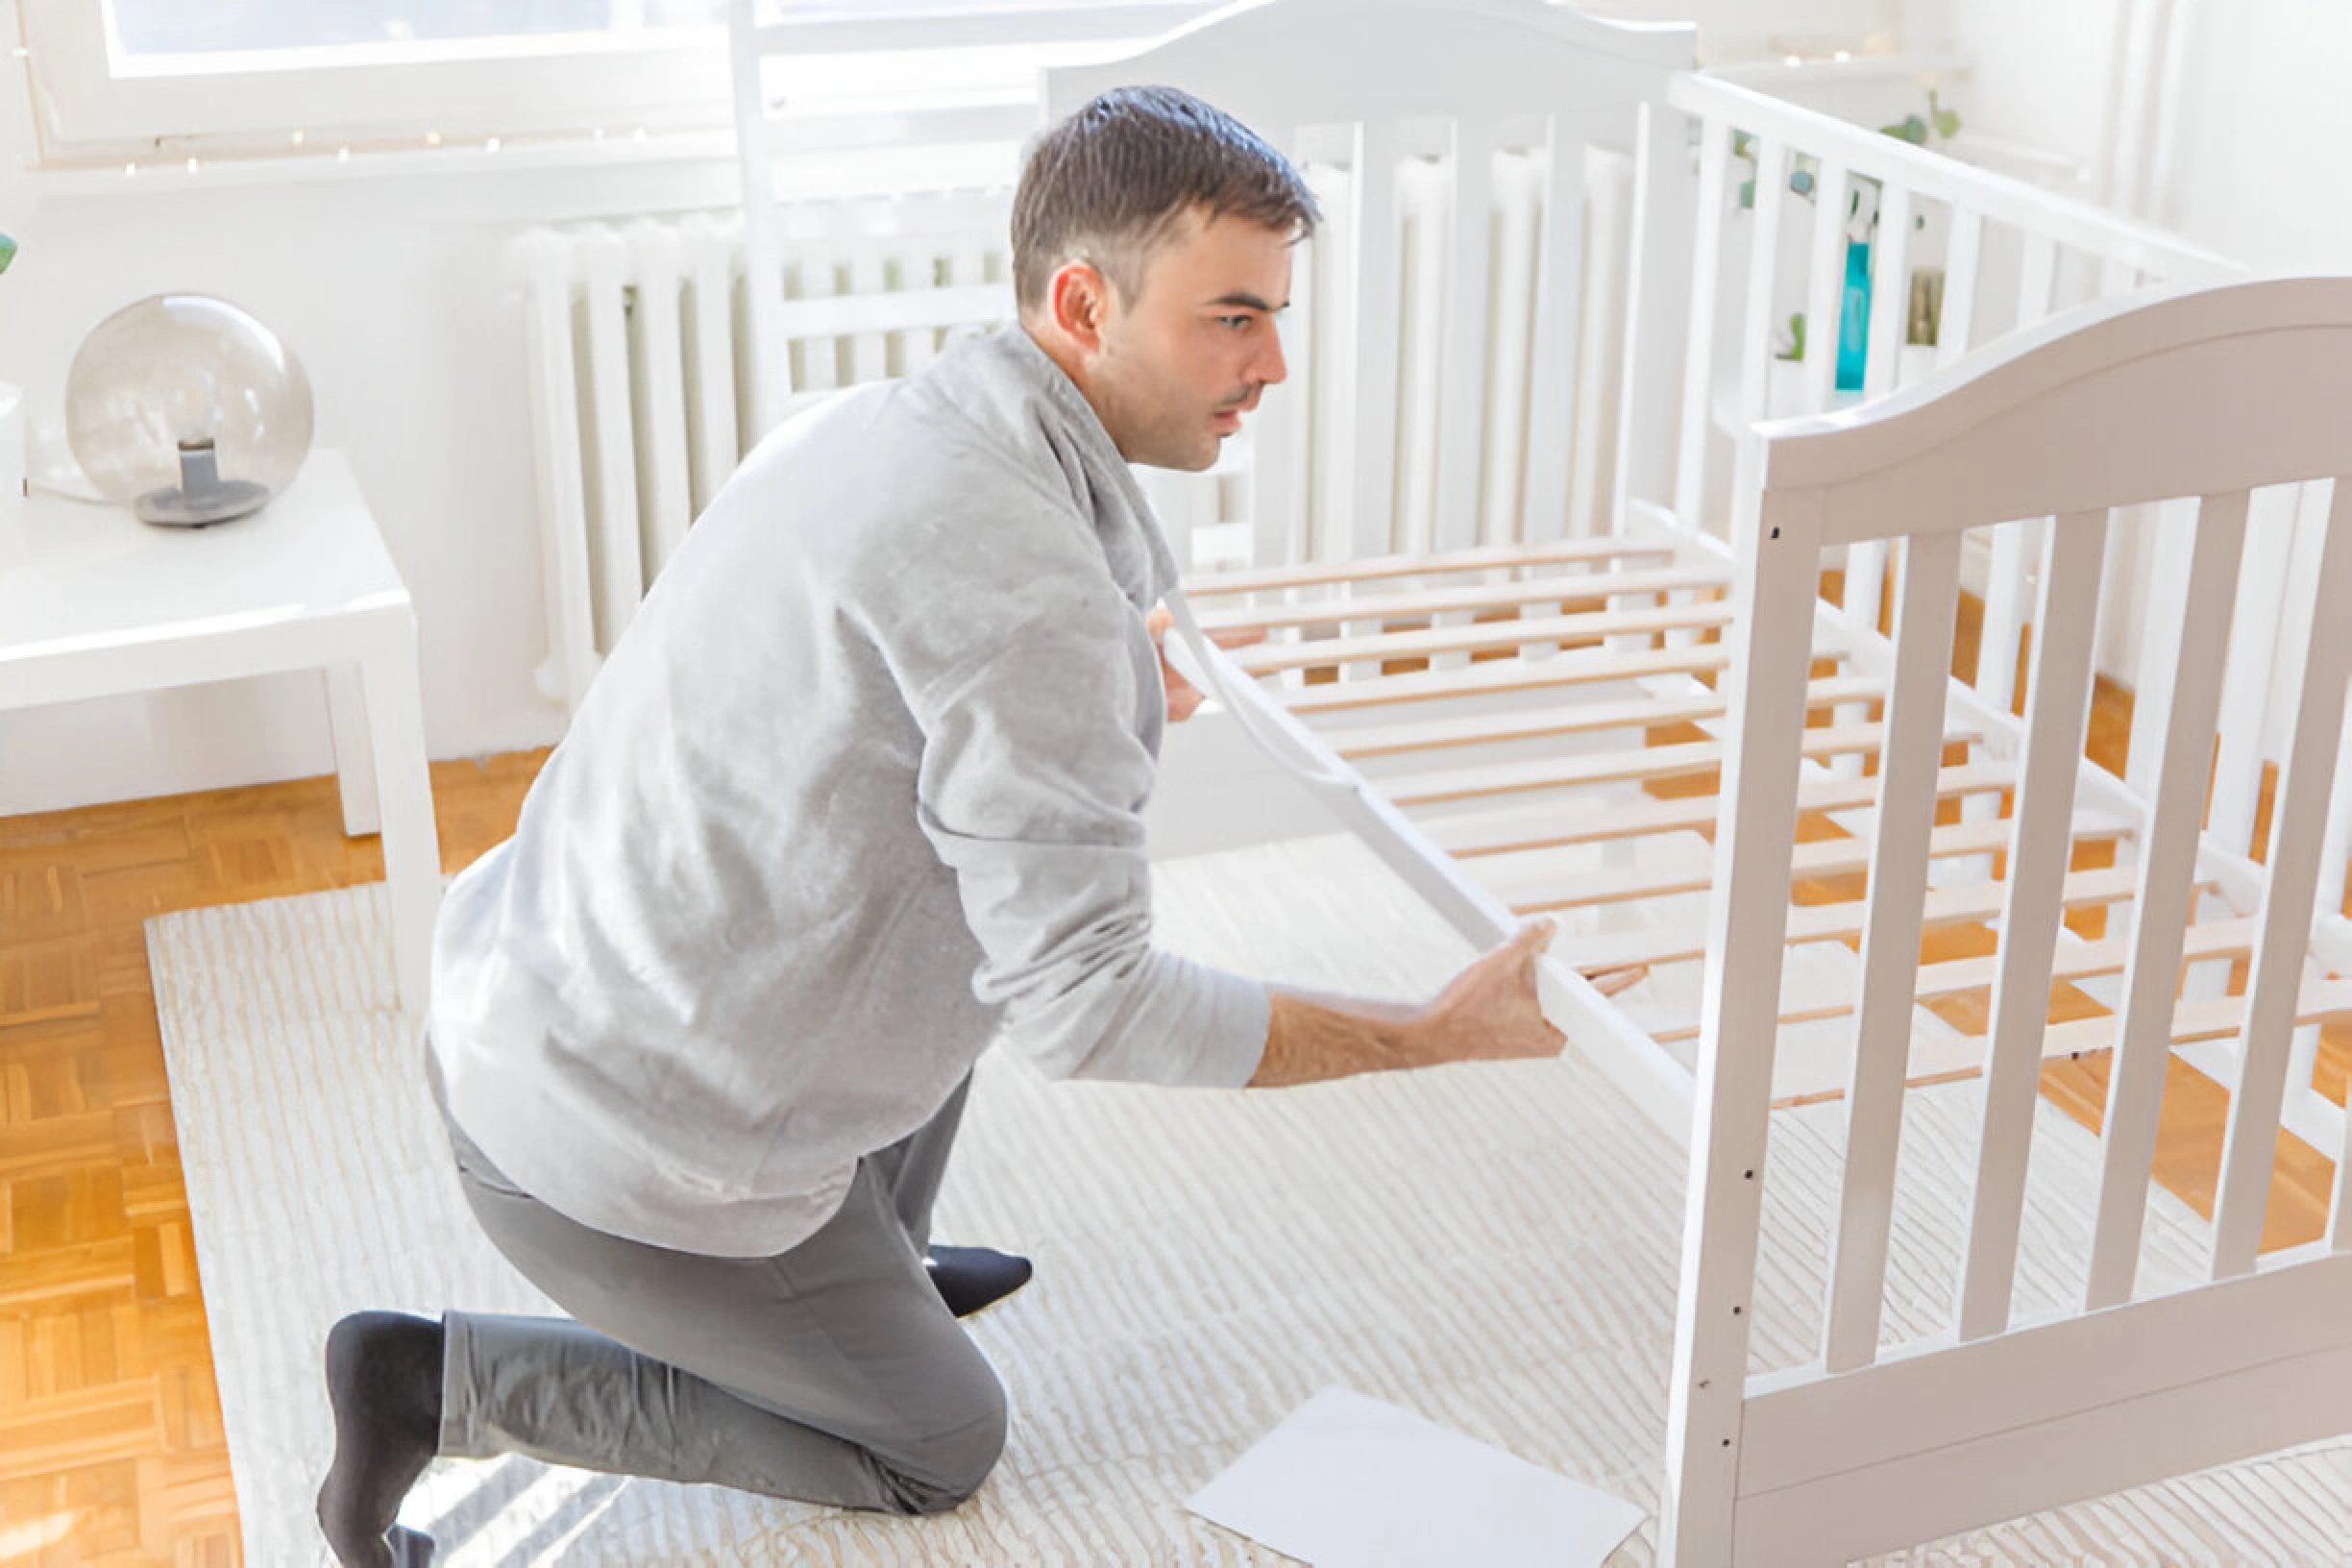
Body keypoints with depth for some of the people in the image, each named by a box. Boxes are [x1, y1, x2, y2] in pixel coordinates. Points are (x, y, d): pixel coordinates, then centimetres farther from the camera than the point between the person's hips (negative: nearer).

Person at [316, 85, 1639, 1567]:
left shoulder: (877, 423, 2)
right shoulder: (1031, 583, -27)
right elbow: (1086, 1003, -25)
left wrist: (1111, 703, 27)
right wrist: (1443, 1034, -17)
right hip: (630, 1152, -9)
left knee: (978, 888, 23)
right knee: (939, 1447, 14)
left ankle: (875, 1258, 34)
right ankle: (443, 1380, 7)